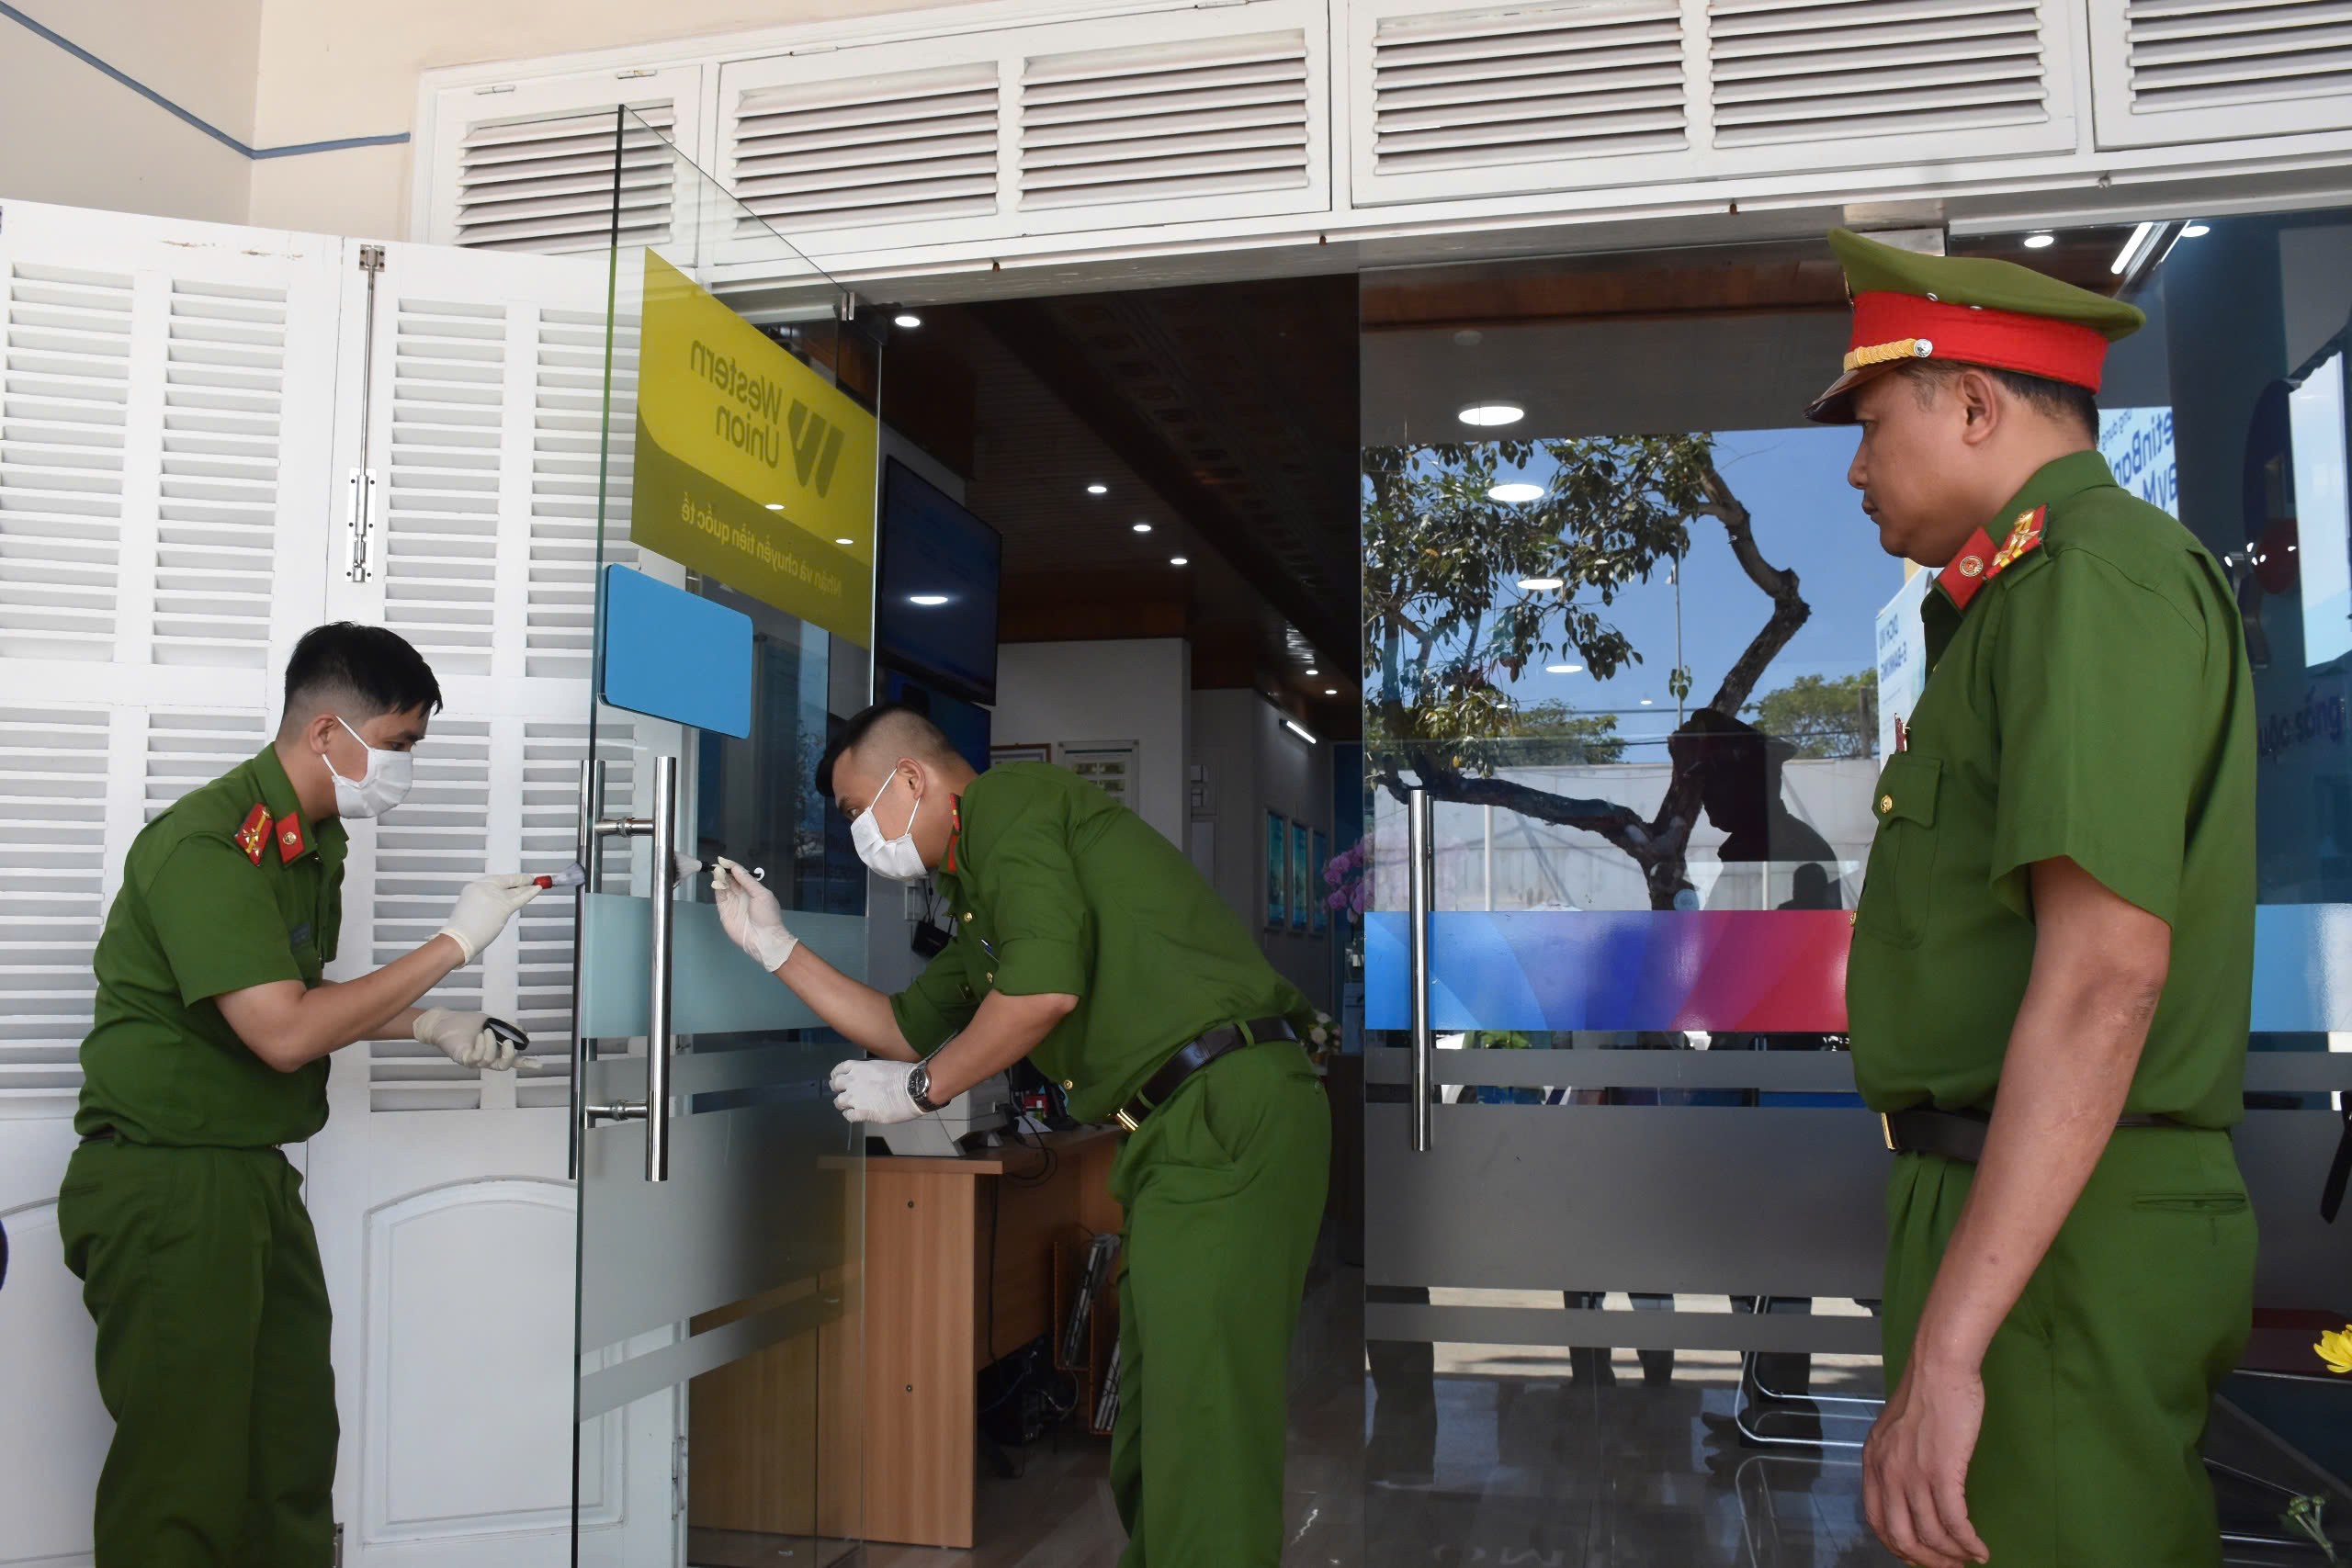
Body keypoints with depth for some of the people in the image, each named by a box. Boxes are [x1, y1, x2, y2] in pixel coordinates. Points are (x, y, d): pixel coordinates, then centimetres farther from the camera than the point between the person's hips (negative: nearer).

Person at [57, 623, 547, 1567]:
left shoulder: (316, 841, 11)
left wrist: (429, 1026, 9)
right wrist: (455, 944, -20)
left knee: (295, 1446, 11)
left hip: (256, 1175, 9)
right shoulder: (207, 843, -20)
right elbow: (284, 1034, -25)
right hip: (166, 1183, -9)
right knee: (186, 1472, -2)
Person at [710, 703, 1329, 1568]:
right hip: (1178, 1137, 10)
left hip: (1227, 1110, -10)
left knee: (1202, 1438, -10)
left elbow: (1048, 984, -16)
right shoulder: (979, 908, 28)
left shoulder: (1008, 798, -3)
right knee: (1145, 1454, 13)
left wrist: (920, 1087, -2)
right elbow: (906, 1027, 35)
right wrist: (773, 945, 34)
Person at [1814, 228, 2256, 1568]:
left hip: (2058, 1238, -10)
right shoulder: (2031, 594, 19)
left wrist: (1945, 1349, -29)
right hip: (2034, 1215, 10)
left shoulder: (2095, 573, -14)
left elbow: (2106, 976, -26)